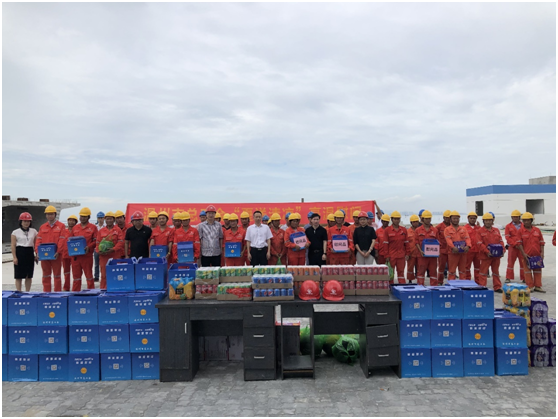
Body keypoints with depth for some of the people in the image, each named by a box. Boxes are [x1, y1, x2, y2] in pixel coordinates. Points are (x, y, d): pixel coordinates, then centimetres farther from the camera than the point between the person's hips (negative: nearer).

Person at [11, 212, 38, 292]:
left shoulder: (34, 231, 10)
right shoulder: (15, 232, 2)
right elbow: (13, 246, -2)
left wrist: (36, 255, 4)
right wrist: (14, 257, -8)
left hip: (30, 254, 3)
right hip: (19, 253, -3)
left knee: (29, 276, 7)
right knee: (19, 276, 0)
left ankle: (27, 292, 16)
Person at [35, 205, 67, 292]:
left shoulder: (61, 226, 0)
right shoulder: (42, 227, 12)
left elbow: (61, 240, -8)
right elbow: (38, 240, 6)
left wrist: (58, 252, -19)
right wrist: (38, 251, -8)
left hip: (56, 255, -3)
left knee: (57, 275, 4)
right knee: (46, 276, 10)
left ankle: (57, 292, 11)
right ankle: (46, 292, 17)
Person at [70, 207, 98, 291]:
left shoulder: (93, 227, 3)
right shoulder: (75, 228, 15)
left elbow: (96, 241, -2)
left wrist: (89, 247, -17)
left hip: (87, 255, -4)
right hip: (75, 256, 4)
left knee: (89, 276, 2)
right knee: (76, 277, 9)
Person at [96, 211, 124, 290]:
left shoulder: (118, 230, 4)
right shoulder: (101, 231, 13)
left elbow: (121, 242, -6)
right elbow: (98, 242, 11)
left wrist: (112, 249, -18)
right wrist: (99, 251, -8)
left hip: (115, 256, -2)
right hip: (103, 256, 3)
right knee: (104, 275, 6)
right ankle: (102, 289, 13)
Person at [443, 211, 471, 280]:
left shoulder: (463, 229, 14)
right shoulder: (447, 229, 3)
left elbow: (467, 238, 1)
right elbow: (448, 239, -12)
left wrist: (467, 246, -20)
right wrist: (453, 247, -29)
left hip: (463, 253, 4)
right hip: (452, 253, -4)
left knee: (462, 270, 10)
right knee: (452, 270, -1)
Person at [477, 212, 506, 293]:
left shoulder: (496, 230, 10)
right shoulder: (480, 231, -5)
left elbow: (501, 241, 8)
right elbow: (480, 244, -12)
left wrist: (503, 250, -8)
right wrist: (487, 252, -22)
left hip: (497, 255, 5)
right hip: (485, 256, -4)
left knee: (496, 271, 14)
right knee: (483, 272, 1)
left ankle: (497, 287, 23)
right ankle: (482, 287, 7)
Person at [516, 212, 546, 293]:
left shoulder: (537, 230, 6)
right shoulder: (521, 231, -2)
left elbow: (541, 242, 8)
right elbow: (519, 243, -5)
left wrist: (542, 252, -1)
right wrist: (524, 253, -12)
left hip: (537, 255, 3)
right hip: (527, 255, -3)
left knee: (538, 270, 8)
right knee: (528, 271, 3)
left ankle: (538, 286, 17)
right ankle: (530, 287, 10)